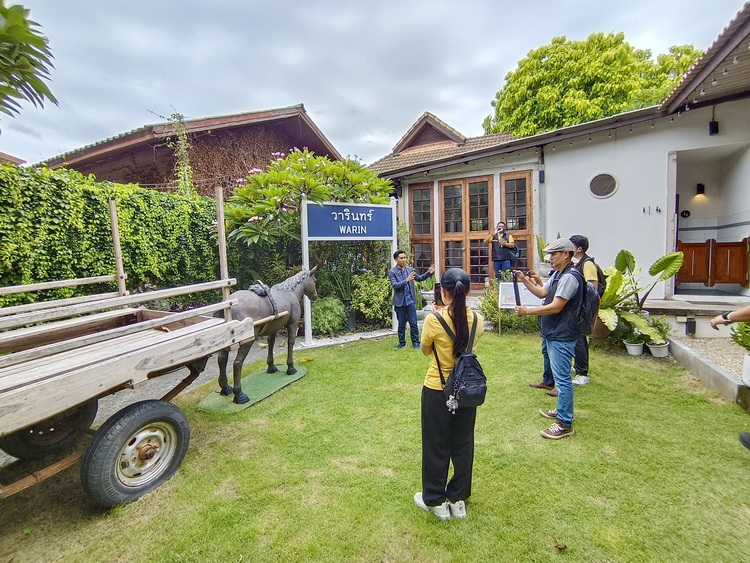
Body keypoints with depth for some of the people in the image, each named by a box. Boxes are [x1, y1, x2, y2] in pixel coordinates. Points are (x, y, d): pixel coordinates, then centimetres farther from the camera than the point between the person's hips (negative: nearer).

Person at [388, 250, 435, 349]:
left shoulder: (410, 269, 4)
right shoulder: (392, 272, -7)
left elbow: (419, 278, 12)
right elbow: (395, 285, -18)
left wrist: (429, 273, -4)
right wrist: (406, 280, -30)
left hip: (410, 301, 2)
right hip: (400, 302, -2)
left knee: (413, 323, 4)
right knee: (401, 324, 11)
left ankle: (415, 342, 17)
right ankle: (402, 342, 25)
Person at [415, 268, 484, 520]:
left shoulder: (434, 320, -20)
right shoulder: (477, 319, -8)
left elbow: (426, 350, -4)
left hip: (437, 390, -4)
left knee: (436, 445, 14)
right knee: (462, 444, 19)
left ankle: (434, 500, 31)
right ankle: (458, 499, 35)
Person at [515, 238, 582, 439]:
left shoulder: (569, 277, -19)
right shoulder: (557, 274, 12)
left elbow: (555, 307, -23)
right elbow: (542, 293, 15)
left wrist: (527, 311, -18)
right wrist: (525, 280, 3)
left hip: (562, 337, -11)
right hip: (553, 334, 11)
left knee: (562, 379, -3)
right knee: (559, 376, 20)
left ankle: (565, 424, 6)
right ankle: (562, 411, 35)